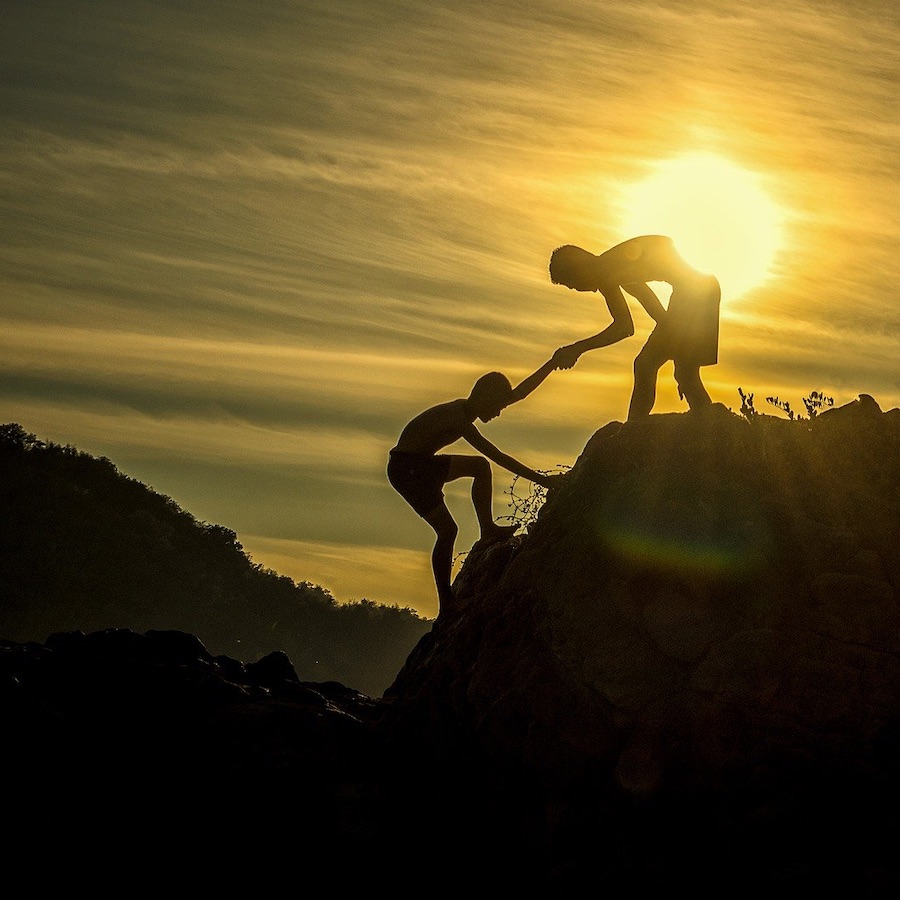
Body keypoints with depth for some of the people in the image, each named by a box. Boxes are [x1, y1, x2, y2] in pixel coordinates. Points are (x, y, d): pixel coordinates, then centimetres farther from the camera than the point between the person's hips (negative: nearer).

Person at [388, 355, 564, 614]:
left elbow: (519, 393, 9)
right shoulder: (458, 418, -25)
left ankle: (487, 532, 8)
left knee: (480, 466, 12)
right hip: (406, 469, -10)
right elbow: (498, 457, -28)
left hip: (423, 465, 10)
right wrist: (539, 479, -29)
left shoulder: (466, 409, 3)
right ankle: (446, 603, -4)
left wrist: (553, 363, 8)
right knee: (447, 530, -11)